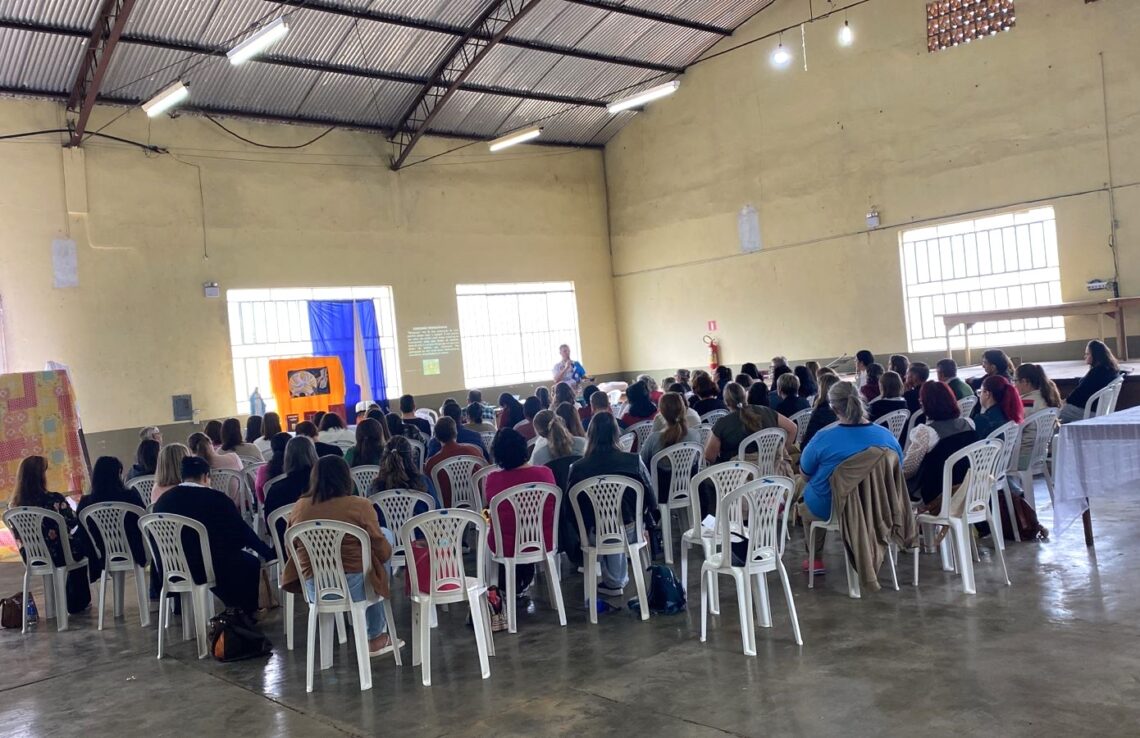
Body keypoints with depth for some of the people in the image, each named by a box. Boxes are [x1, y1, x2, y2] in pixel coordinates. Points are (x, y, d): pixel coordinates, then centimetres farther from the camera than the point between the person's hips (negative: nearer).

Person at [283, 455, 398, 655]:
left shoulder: (299, 507, 2)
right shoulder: (360, 506, -10)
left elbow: (291, 550, 14)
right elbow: (382, 551, -5)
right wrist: (388, 546, 19)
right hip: (354, 589, -5)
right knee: (388, 535, 21)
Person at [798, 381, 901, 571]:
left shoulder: (823, 439, -24)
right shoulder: (887, 436, -13)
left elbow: (805, 474, -8)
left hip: (828, 510, -3)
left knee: (805, 507, 31)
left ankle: (815, 560, 41)